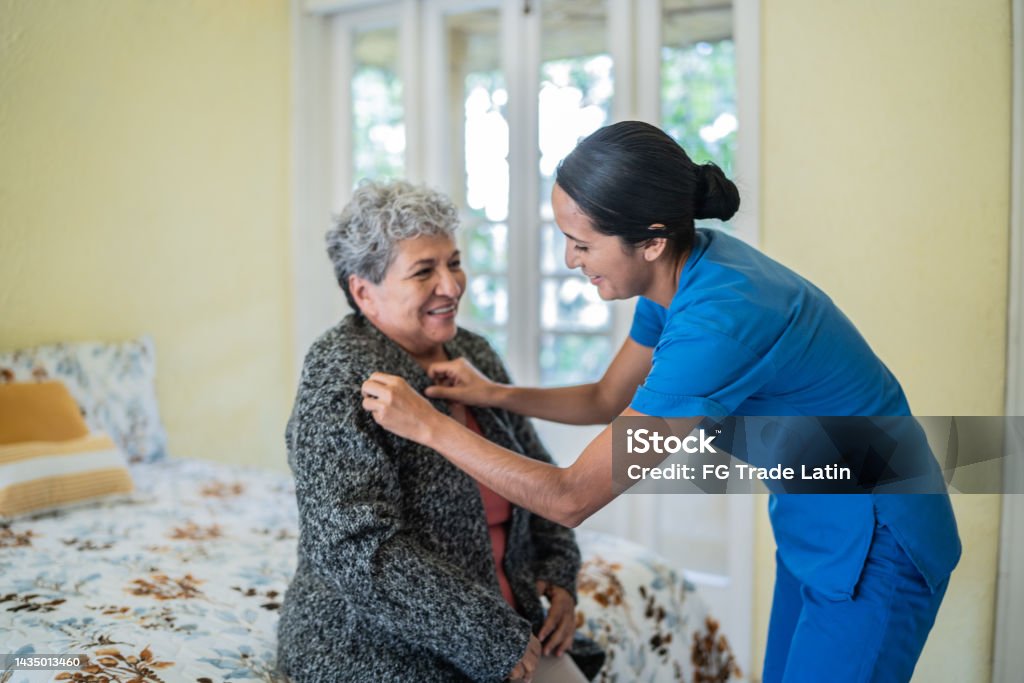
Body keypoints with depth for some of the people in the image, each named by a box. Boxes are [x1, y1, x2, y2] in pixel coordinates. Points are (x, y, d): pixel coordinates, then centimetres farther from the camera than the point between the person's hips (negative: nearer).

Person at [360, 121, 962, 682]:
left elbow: (571, 498, -28)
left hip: (875, 548, -9)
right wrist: (496, 394, -4)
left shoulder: (719, 321, -33)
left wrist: (428, 424, -21)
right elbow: (606, 400, 11)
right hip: (815, 533, 9)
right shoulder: (683, 275, -5)